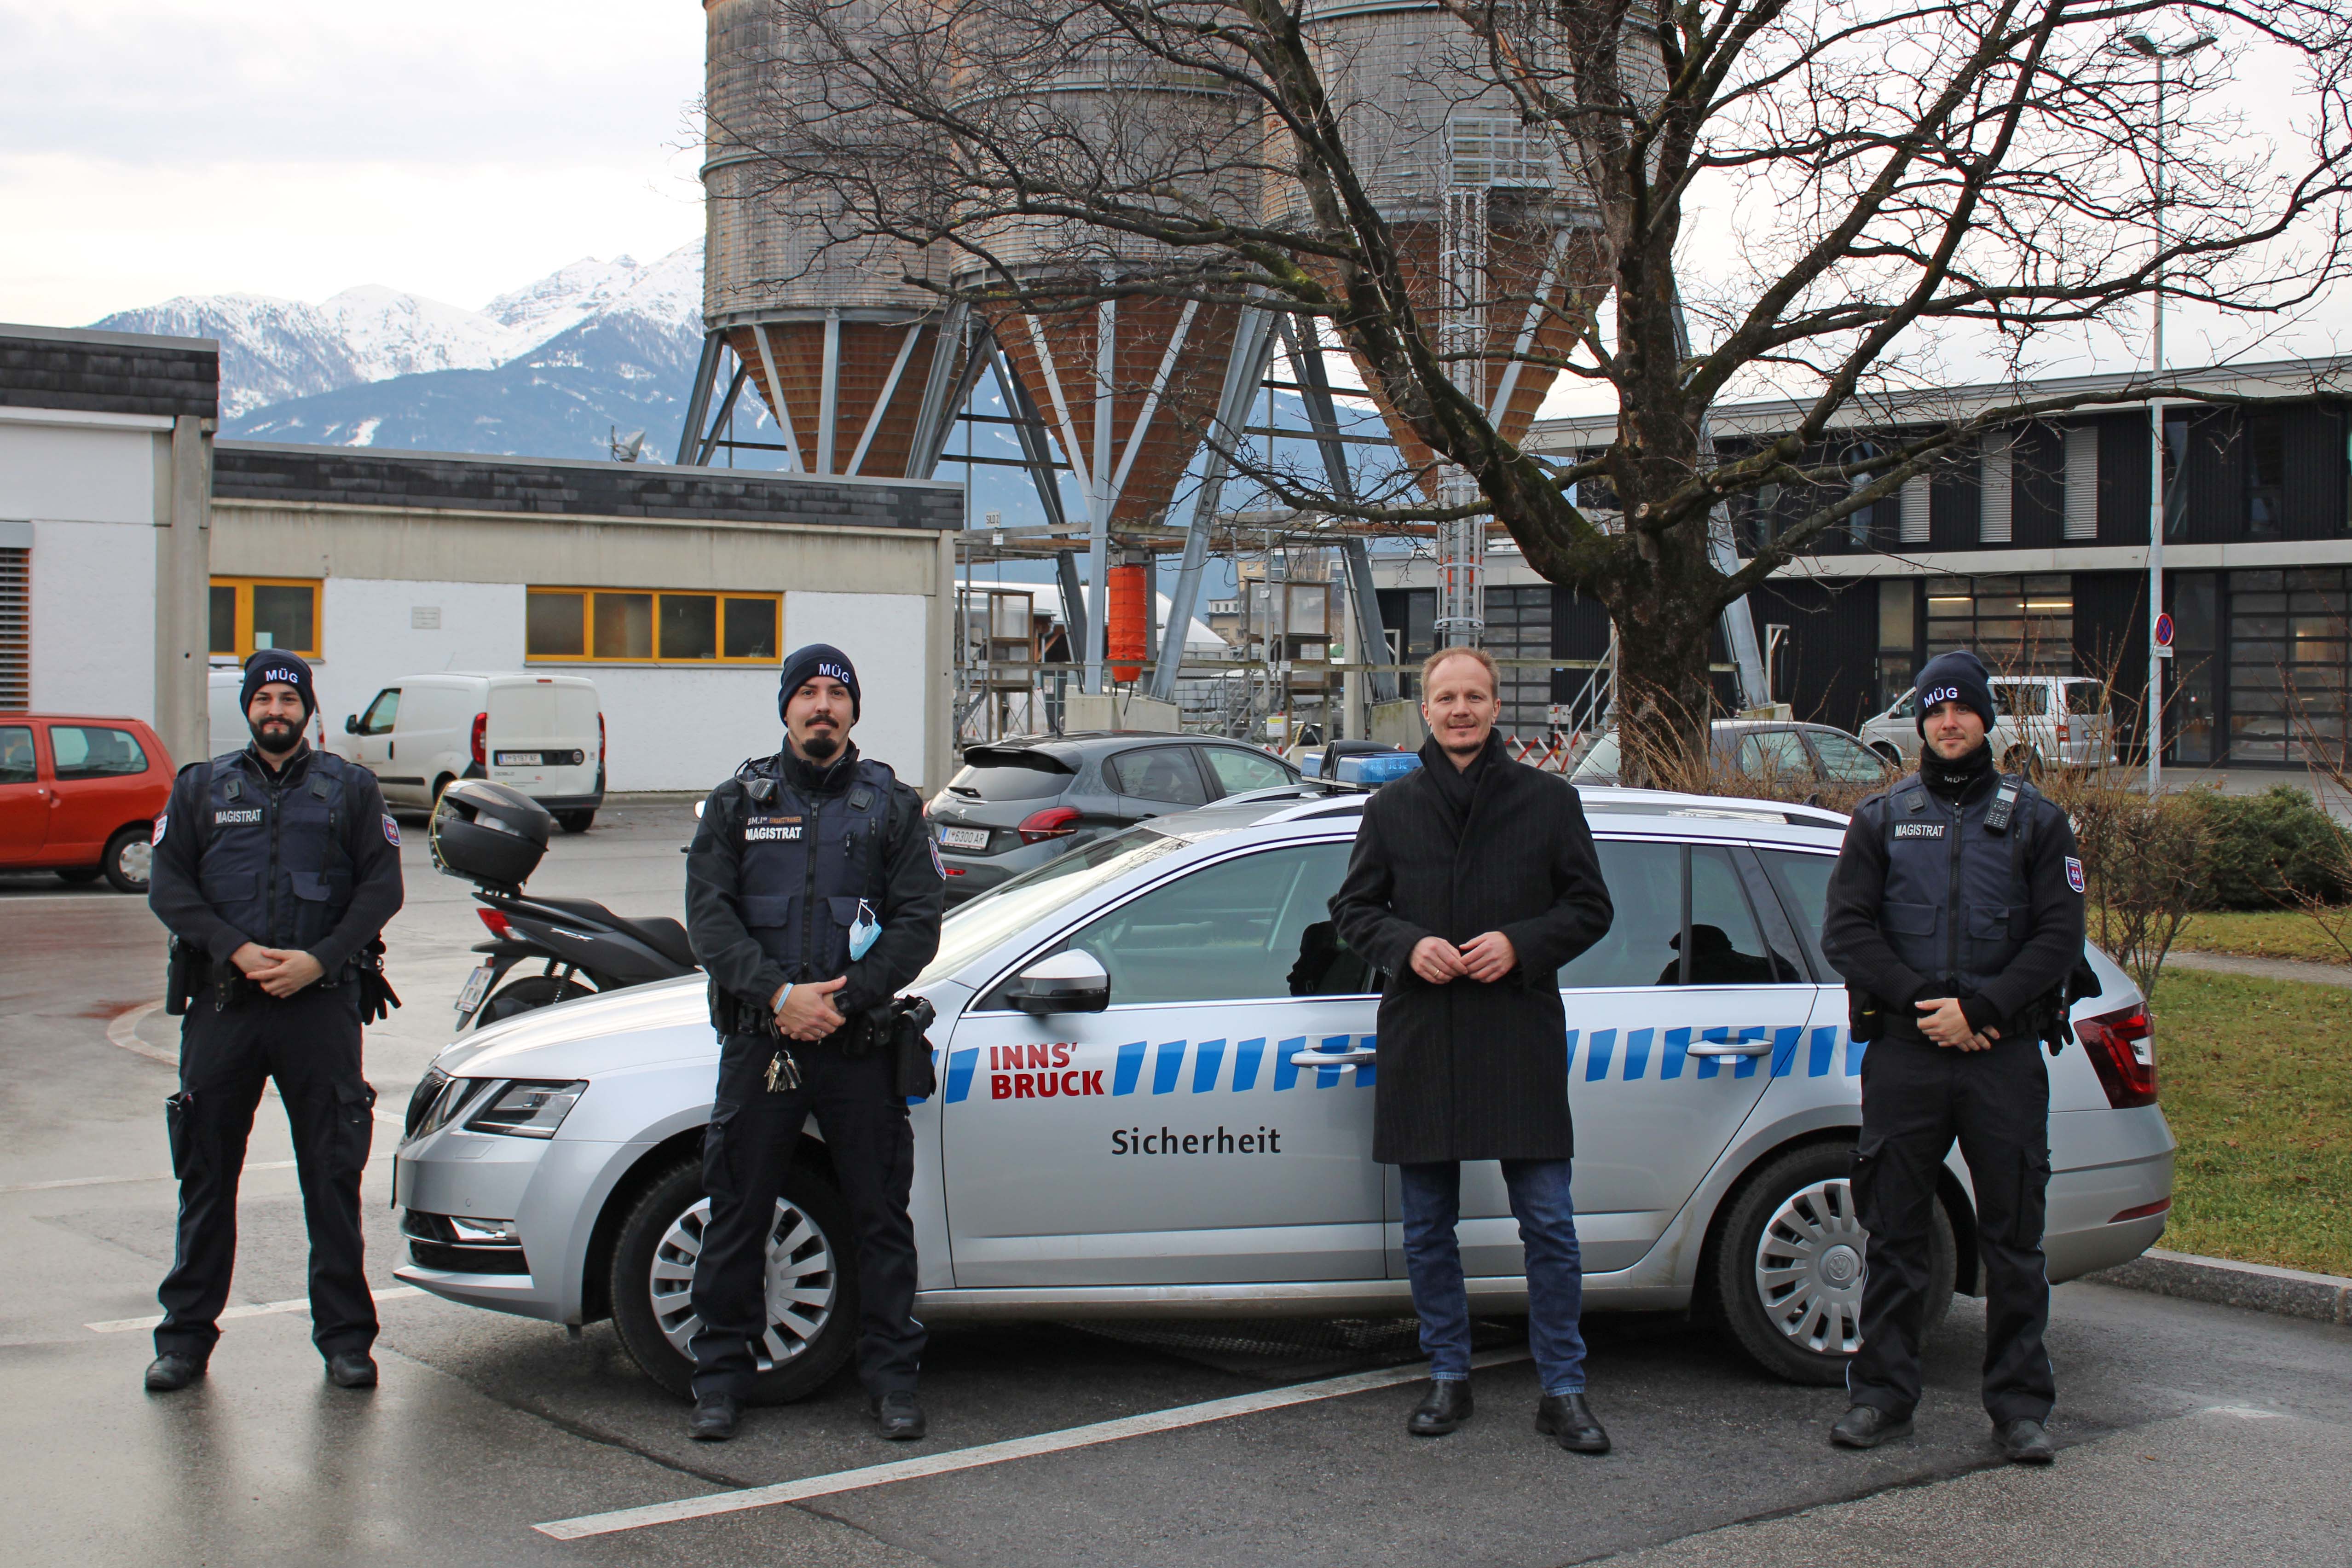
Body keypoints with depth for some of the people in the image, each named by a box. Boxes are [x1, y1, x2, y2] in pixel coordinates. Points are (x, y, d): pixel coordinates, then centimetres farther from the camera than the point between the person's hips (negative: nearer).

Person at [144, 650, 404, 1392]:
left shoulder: (349, 788, 9)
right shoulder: (201, 788, 12)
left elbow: (382, 886, 3)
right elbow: (168, 886, 5)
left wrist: (319, 960, -10)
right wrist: (235, 950, -10)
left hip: (321, 1002, -1)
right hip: (222, 1001, 1)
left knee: (334, 1175, 1)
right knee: (205, 1174, 5)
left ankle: (344, 1336, 9)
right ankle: (186, 1334, 14)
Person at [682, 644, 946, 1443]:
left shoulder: (892, 805, 7)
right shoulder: (738, 802, 9)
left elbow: (918, 921, 0)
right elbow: (709, 915, 0)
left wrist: (845, 996, -13)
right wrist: (779, 994, -13)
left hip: (861, 1041, 0)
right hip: (759, 1039, 1)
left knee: (881, 1215, 3)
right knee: (737, 1213, 4)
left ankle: (892, 1376, 14)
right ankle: (722, 1377, 15)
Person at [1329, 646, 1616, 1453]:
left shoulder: (1549, 800, 4)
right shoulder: (1392, 808, 9)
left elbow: (1590, 907, 6)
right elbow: (1353, 907, 13)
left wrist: (1521, 944, -11)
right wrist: (1407, 945, -7)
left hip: (1521, 1038, -2)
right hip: (1420, 1044, 2)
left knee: (1548, 1223, -2)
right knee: (1428, 1228, 9)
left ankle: (1563, 1390, 7)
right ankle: (1448, 1377, 22)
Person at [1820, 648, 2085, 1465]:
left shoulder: (2034, 821, 9)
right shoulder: (1881, 819, 11)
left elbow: (2059, 937, 1)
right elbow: (1847, 929, 3)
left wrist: (1981, 1008, -12)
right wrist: (1922, 1000, -10)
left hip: (2004, 1054, -1)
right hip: (1903, 1055, 1)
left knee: (2013, 1238, 2)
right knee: (1895, 1234, 4)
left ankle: (2020, 1404, 10)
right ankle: (1882, 1394, 13)